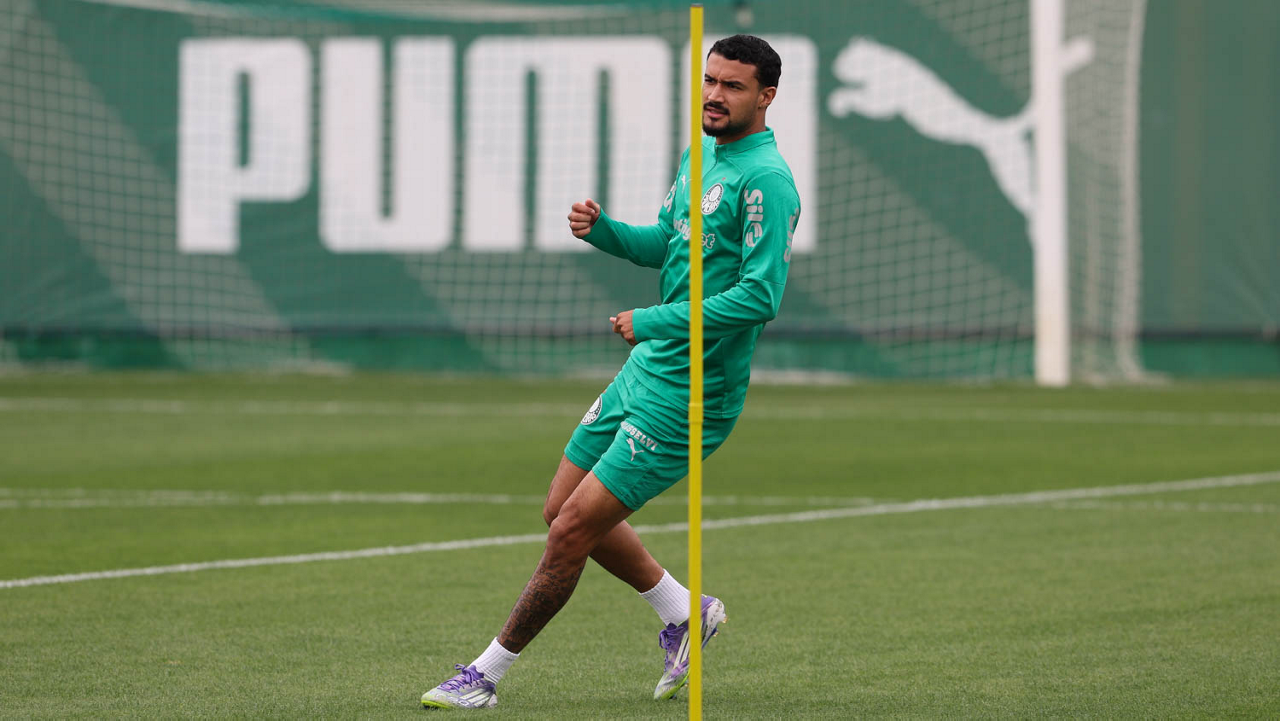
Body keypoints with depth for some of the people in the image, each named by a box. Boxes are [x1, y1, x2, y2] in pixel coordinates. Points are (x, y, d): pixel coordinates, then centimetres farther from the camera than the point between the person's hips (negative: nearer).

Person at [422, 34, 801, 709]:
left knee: (573, 528, -8)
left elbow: (761, 295, -25)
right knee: (563, 510, 16)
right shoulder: (699, 157, 10)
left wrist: (655, 321, -22)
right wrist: (603, 230, 2)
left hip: (688, 392, -10)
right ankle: (684, 612, 31)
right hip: (646, 370, 10)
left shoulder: (765, 181, -18)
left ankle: (488, 673, 3)